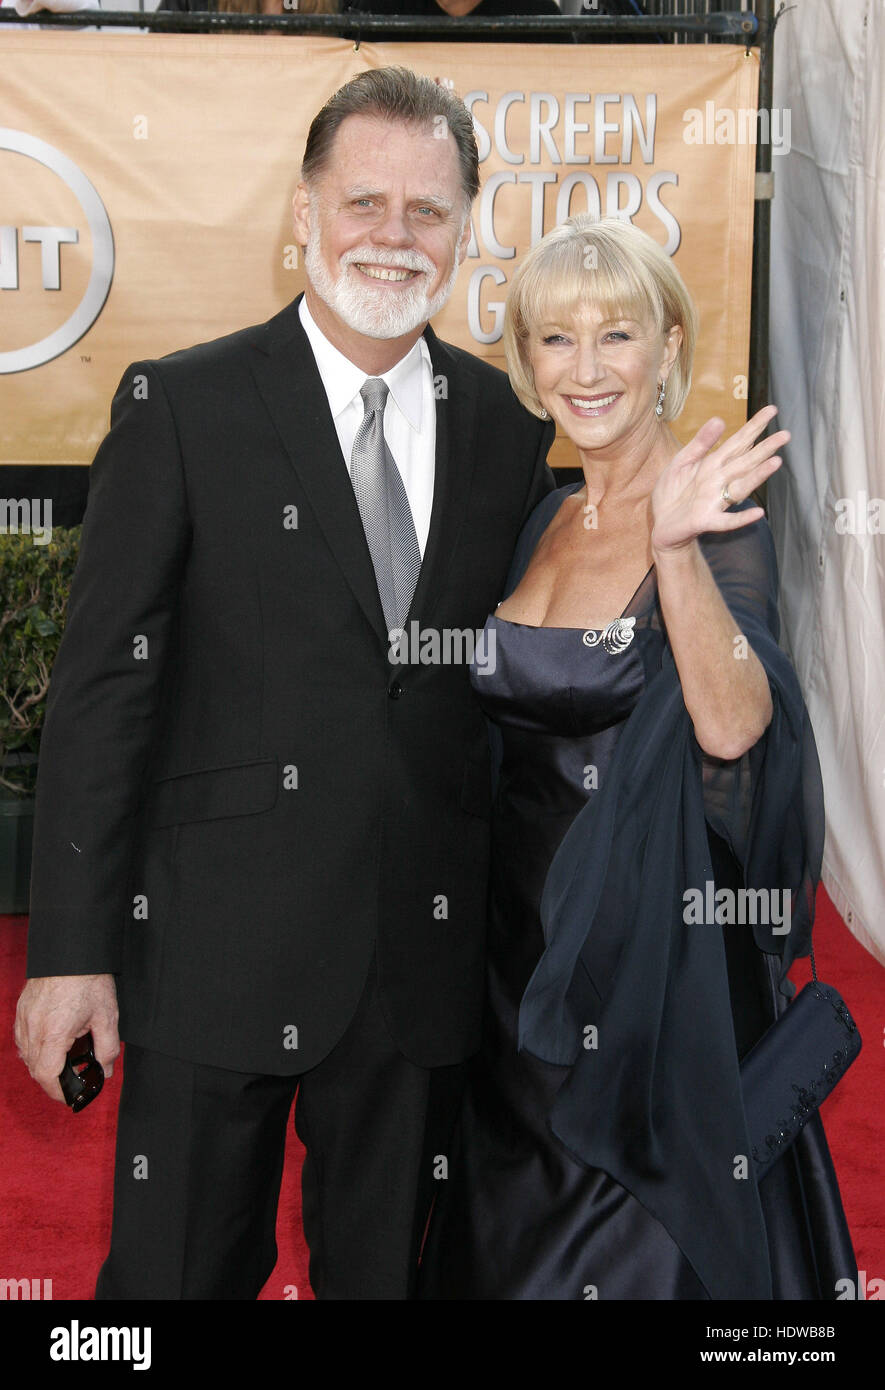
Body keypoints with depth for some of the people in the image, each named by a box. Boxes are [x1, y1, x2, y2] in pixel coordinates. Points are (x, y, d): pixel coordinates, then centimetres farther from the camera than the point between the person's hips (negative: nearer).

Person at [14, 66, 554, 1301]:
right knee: (181, 1270, 11)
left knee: (384, 1268, 17)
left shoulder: (511, 424, 6)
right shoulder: (182, 406, -4)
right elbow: (102, 685, -7)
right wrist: (72, 949, -10)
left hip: (427, 956, 3)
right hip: (221, 954, -3)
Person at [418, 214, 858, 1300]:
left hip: (657, 943, -6)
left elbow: (732, 727, -28)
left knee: (644, 1249, 11)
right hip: (527, 932, 6)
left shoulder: (717, 518, -13)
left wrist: (676, 549, -36)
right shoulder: (544, 520, 6)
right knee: (522, 1232, 21)